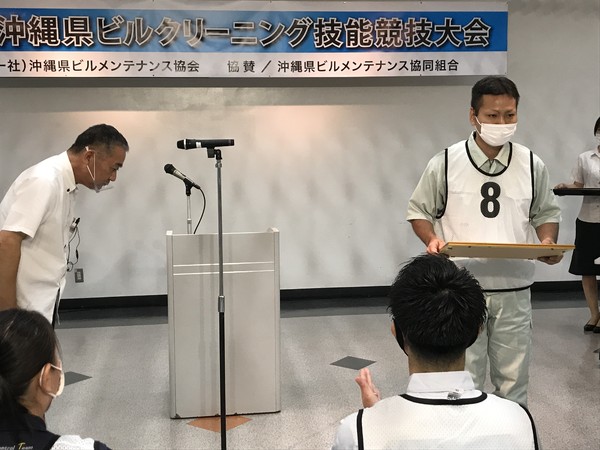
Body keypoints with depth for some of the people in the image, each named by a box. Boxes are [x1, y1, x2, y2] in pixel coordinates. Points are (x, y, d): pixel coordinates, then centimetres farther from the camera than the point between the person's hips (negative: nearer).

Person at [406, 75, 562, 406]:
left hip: (514, 289, 2)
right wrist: (432, 240, -15)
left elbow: (546, 212, 14)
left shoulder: (532, 165, 1)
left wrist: (548, 242, -7)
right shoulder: (445, 164, -5)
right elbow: (418, 211, 5)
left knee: (513, 379, 12)